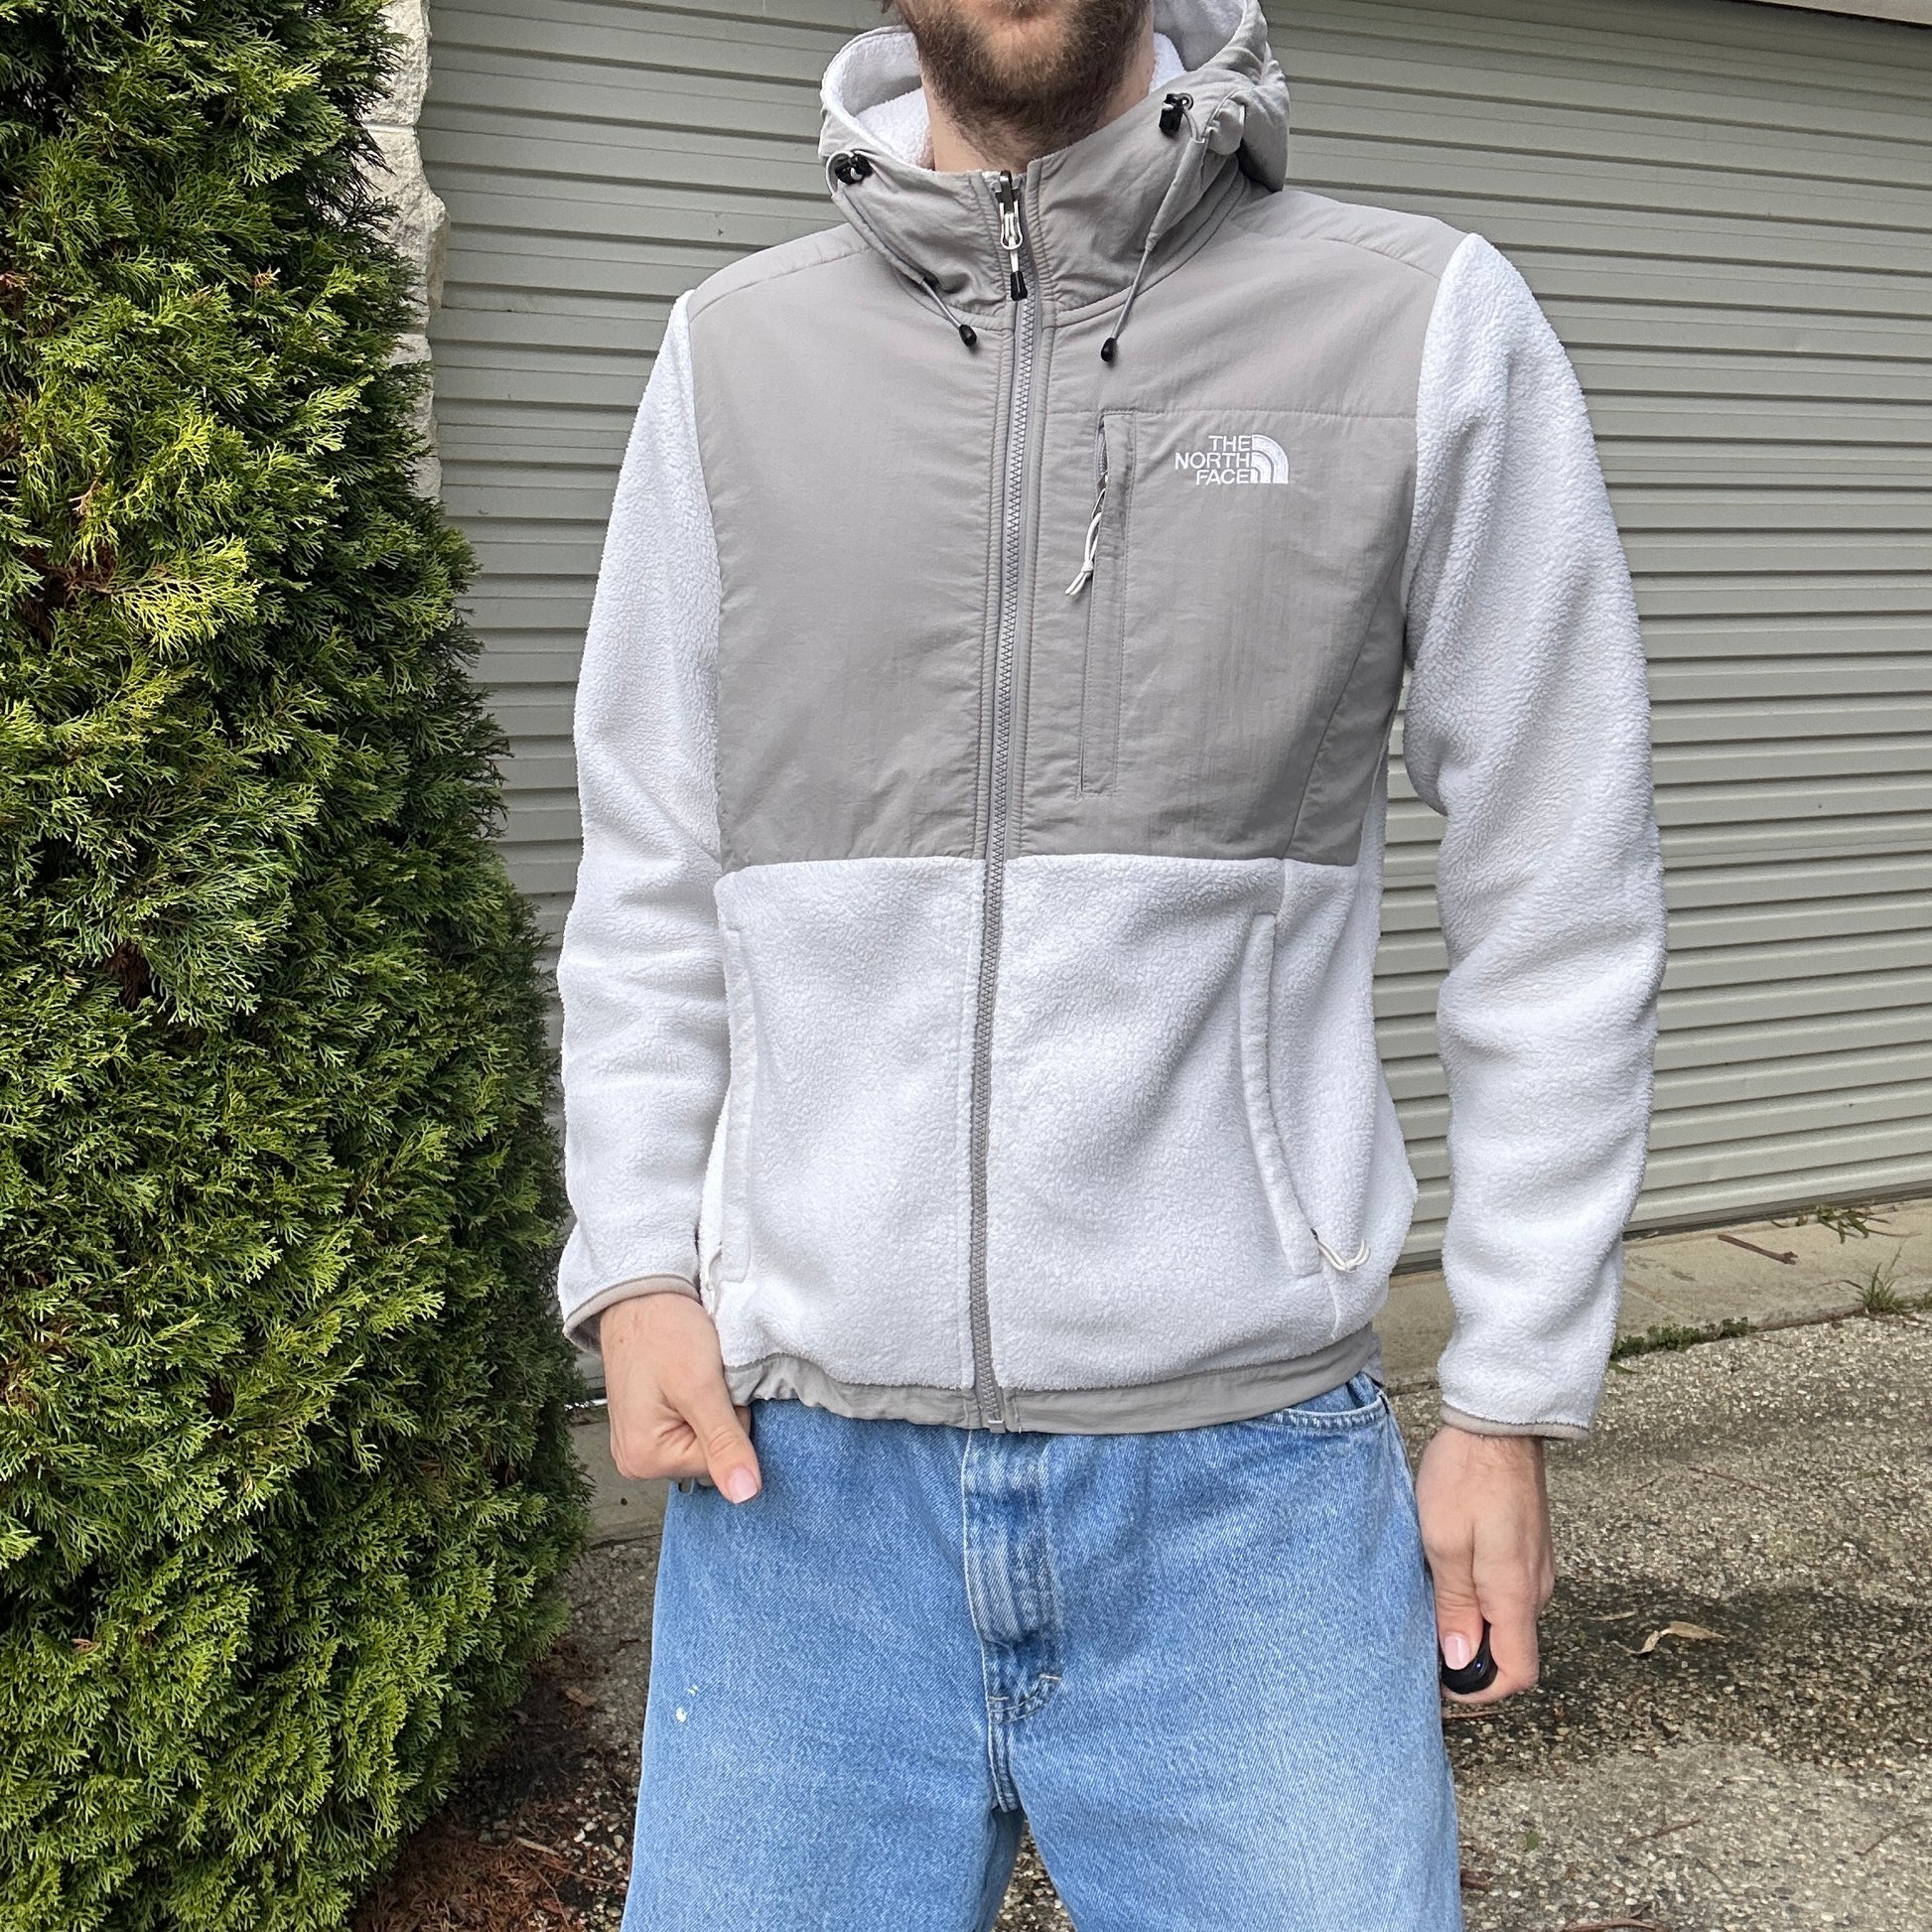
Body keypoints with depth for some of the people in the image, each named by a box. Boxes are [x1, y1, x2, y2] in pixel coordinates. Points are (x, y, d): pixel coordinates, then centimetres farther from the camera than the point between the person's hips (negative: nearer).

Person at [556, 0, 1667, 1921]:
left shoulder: (1431, 326, -3)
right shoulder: (735, 353, 5)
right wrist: (634, 1270, 0)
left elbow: (1555, 914, 0)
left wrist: (1510, 1403, 1)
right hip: (795, 1477, 2)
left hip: (1250, 1488, -1)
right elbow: (651, 877, 10)